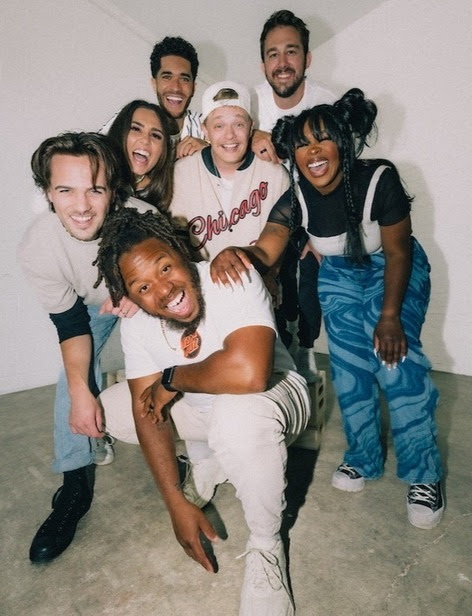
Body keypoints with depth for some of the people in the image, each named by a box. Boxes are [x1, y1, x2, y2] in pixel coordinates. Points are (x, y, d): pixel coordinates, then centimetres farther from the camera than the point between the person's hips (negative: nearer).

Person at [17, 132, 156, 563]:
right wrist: (81, 392, -27)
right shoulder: (37, 249, -30)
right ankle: (76, 486, 5)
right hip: (92, 302, 1)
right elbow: (70, 324, -20)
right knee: (76, 375, -11)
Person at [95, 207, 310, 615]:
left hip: (273, 395, -5)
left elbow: (248, 372, -45)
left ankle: (266, 546, -10)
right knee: (110, 408, 0)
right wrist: (177, 503, -15)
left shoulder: (233, 280, -30)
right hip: (200, 410, 6)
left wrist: (170, 379, -27)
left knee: (238, 412, -39)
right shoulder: (136, 328, -13)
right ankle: (208, 460, 18)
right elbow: (148, 411, -11)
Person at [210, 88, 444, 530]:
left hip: (395, 272, -3)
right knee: (349, 367, 0)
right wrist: (233, 254, -55)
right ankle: (363, 458, 22)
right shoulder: (295, 198, -18)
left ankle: (423, 475, 2)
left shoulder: (379, 179, -27)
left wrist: (390, 316, -21)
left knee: (397, 361, -18)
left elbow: (398, 253, -20)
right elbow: (265, 250, -32)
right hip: (340, 277, 4)